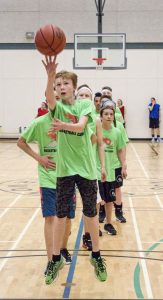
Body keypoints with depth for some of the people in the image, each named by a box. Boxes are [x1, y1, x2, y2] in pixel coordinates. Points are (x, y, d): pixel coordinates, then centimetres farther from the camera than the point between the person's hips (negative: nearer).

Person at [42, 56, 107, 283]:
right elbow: (49, 96, -25)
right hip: (65, 168, 1)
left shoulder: (86, 104, -2)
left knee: (91, 213, 9)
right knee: (61, 215, 5)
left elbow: (80, 126, -21)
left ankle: (96, 256, 25)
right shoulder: (57, 106, -1)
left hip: (86, 167, 0)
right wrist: (50, 76, -46)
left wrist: (63, 125, -43)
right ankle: (56, 259, 18)